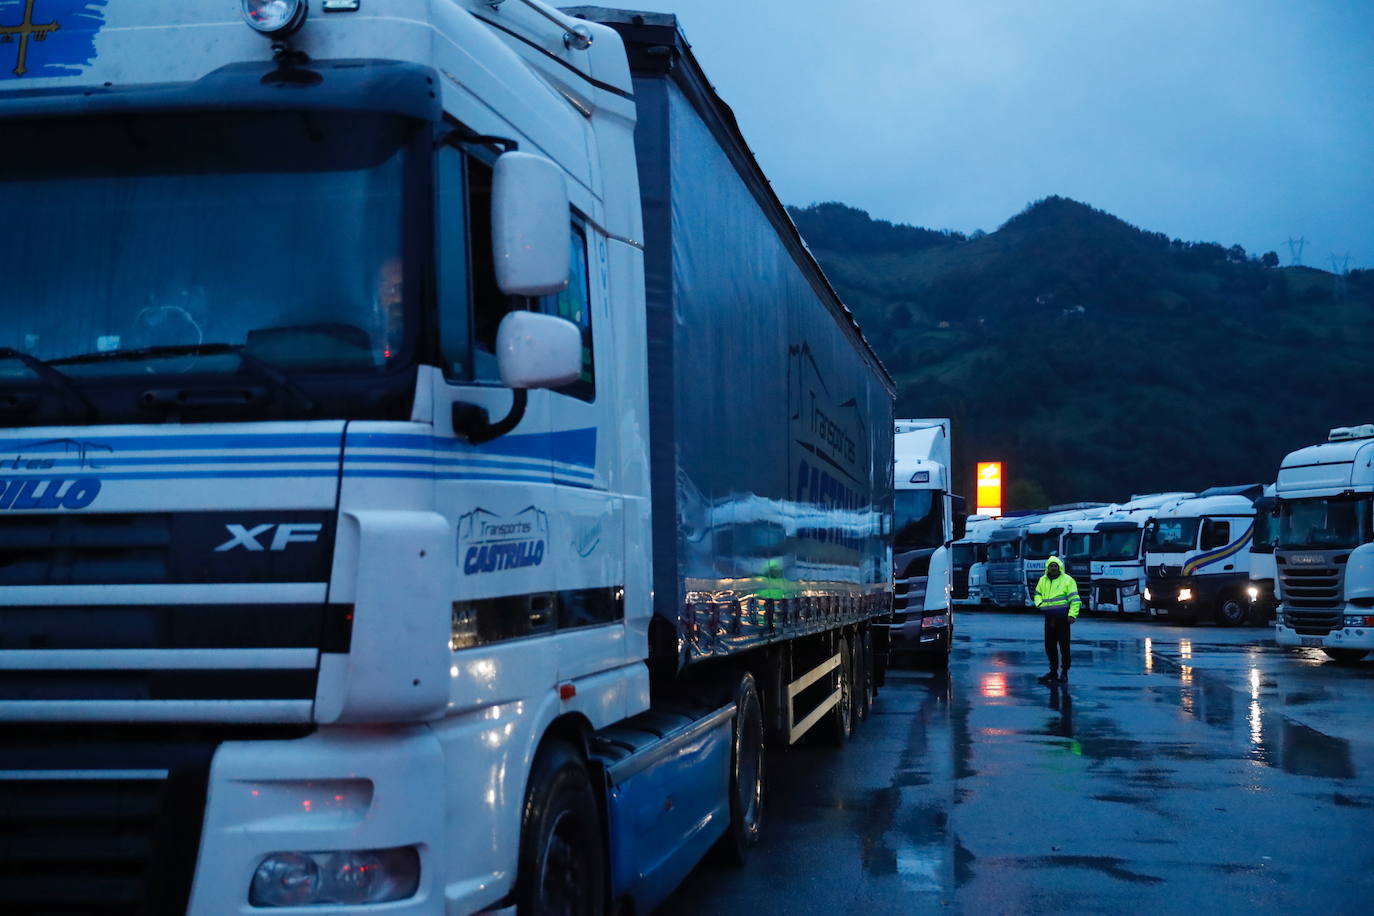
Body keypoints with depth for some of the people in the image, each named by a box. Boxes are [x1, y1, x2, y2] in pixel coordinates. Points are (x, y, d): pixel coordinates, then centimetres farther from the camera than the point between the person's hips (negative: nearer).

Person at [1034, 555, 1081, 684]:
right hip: (1049, 618, 6)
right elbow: (1037, 593, 29)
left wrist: (1072, 615, -18)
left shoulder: (1067, 580, -4)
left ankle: (1064, 673, 7)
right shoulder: (1043, 580, 13)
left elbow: (1075, 600, -8)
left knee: (1064, 646, -1)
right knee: (1049, 645, 9)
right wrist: (1039, 603, 8)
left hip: (1062, 618, -6)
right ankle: (1053, 672, 21)